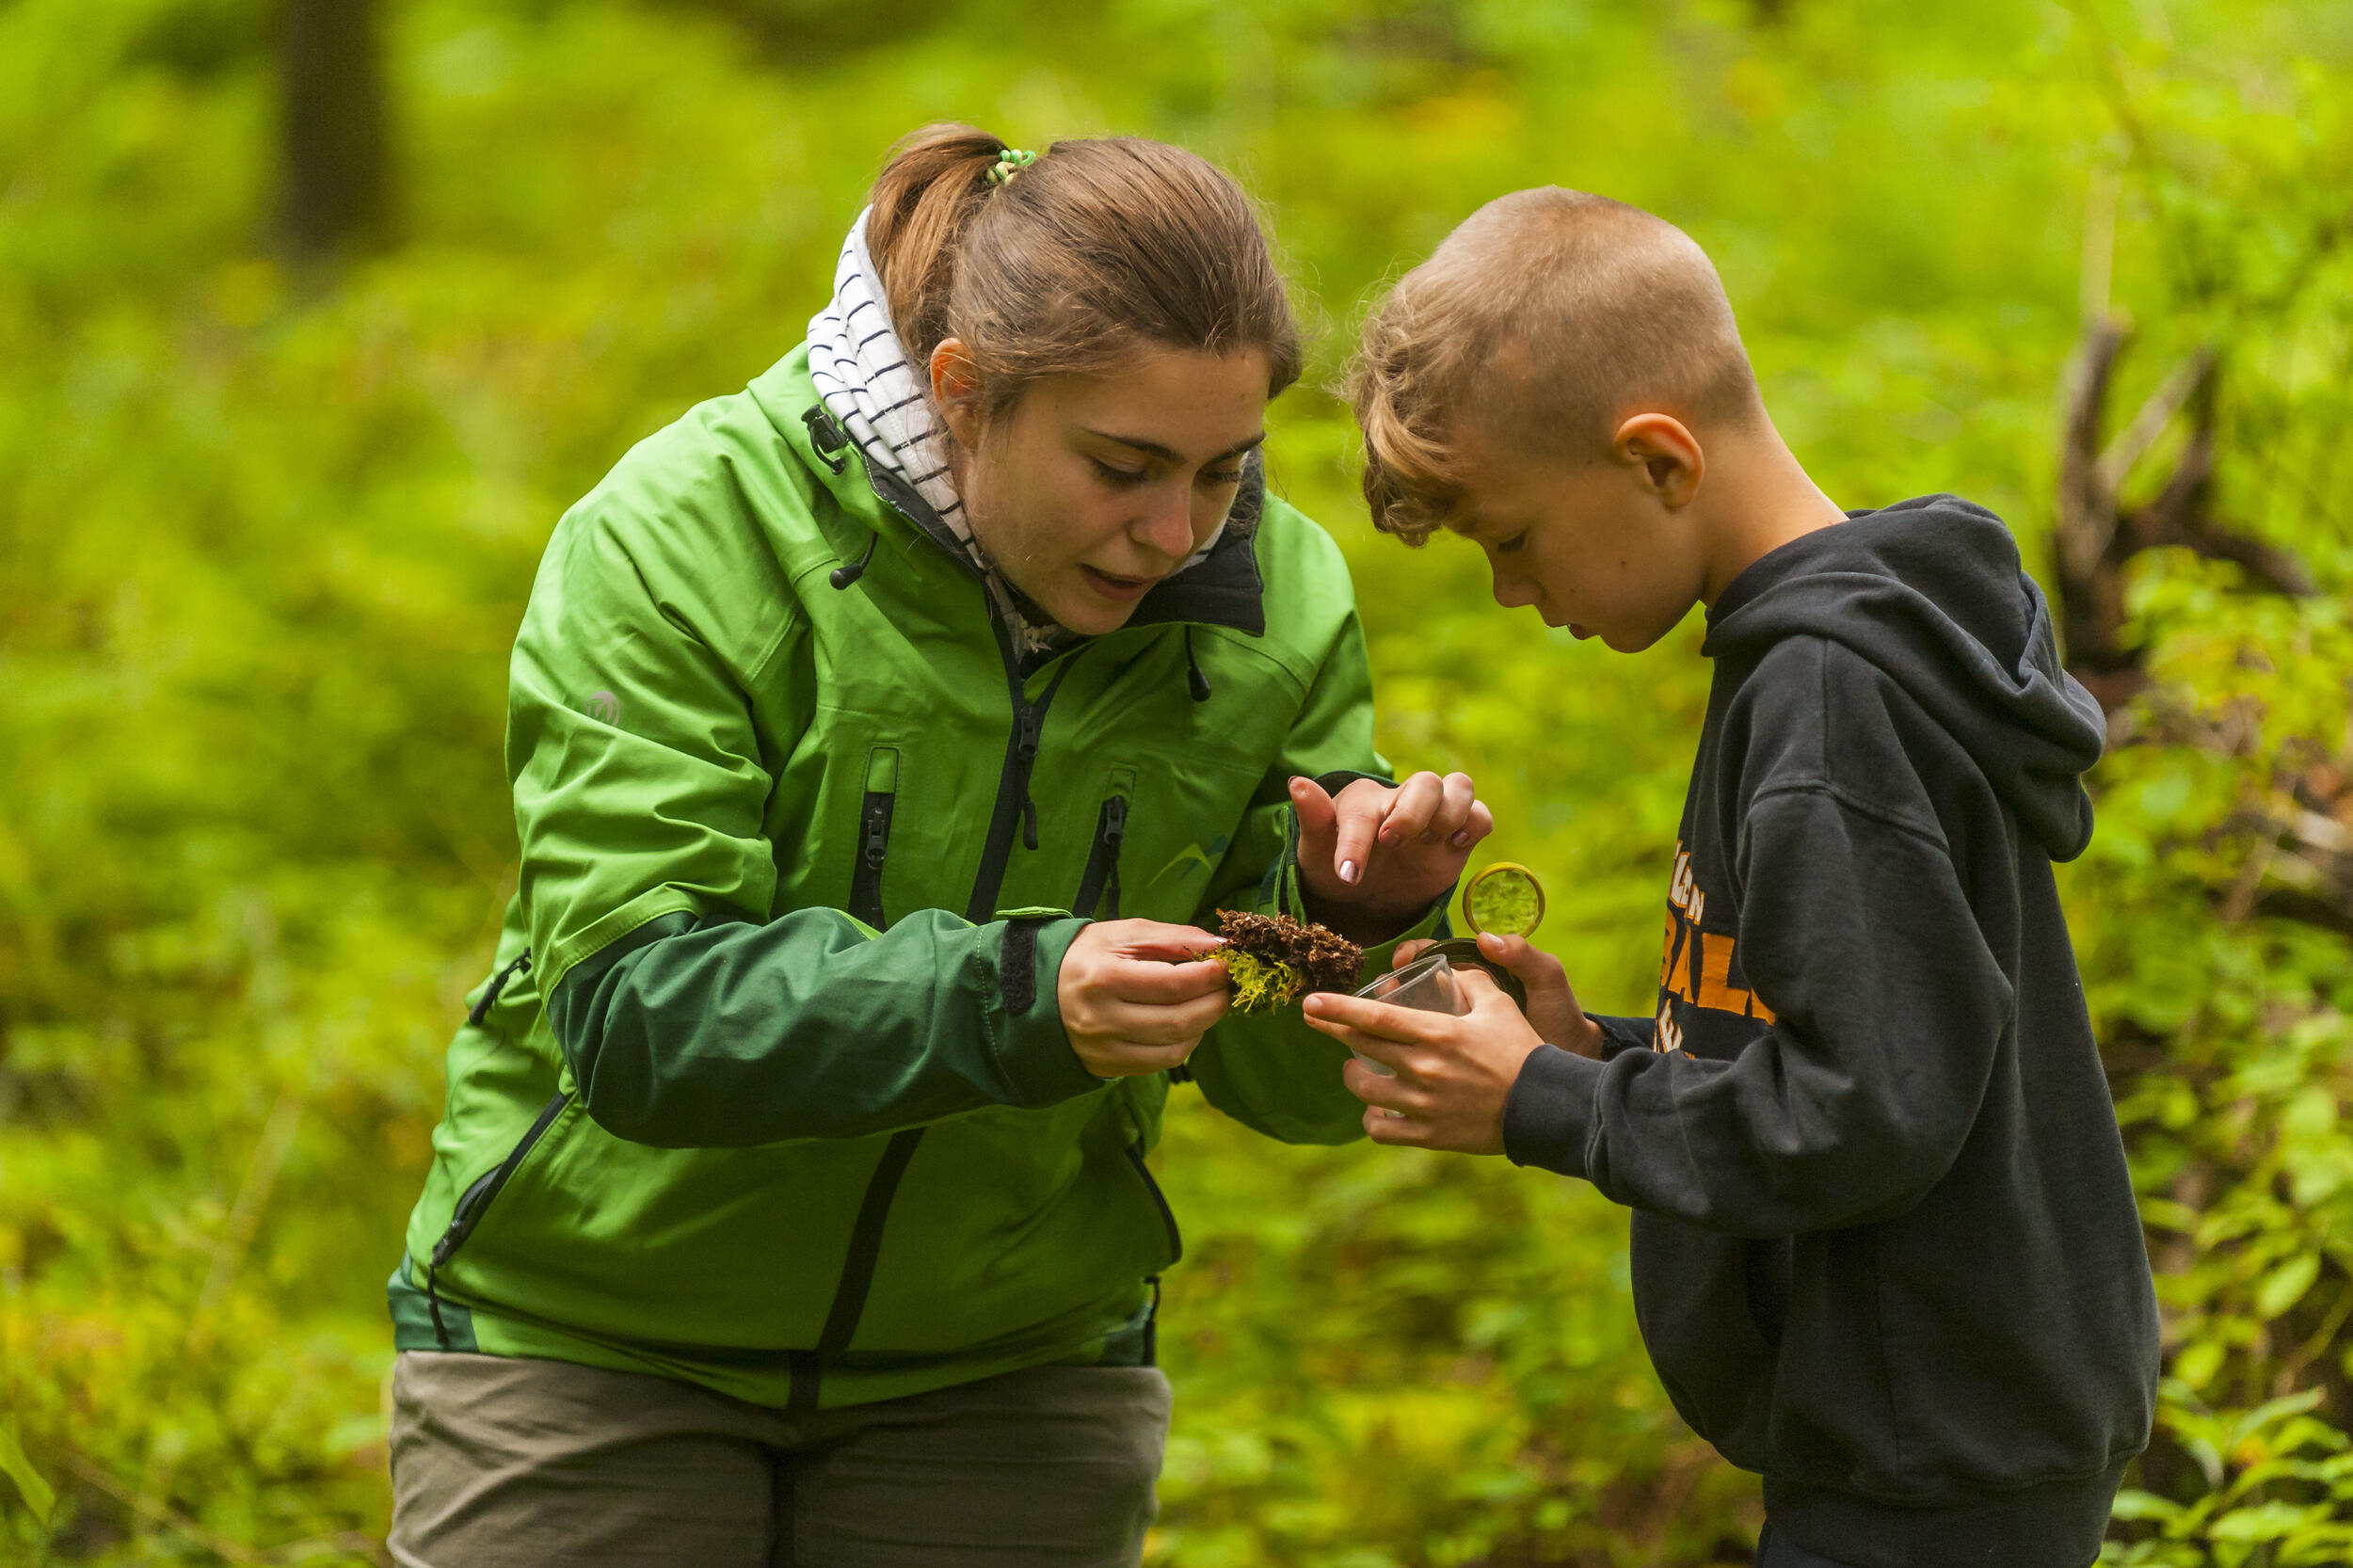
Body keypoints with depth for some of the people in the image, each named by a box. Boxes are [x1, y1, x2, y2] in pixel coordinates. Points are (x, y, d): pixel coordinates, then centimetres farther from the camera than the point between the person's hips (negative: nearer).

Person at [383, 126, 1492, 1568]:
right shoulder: (686, 538, -20)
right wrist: (1012, 1002, -40)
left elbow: (1291, 1082, -3)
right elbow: (633, 1010, -28)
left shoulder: (1274, 603, -8)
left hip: (1001, 1367, 3)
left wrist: (1359, 918, -25)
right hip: (594, 1336, -3)